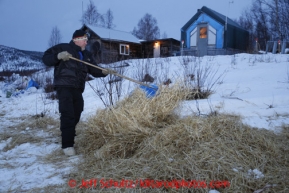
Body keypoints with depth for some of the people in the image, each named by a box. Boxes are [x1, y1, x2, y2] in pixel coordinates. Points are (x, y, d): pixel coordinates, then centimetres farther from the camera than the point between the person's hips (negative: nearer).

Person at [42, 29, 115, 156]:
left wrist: (103, 72, -5)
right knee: (68, 115, -15)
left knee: (75, 116, 9)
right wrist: (58, 56, -19)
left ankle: (69, 141, 25)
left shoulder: (87, 55, 19)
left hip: (77, 89, 7)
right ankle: (67, 145, -9)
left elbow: (94, 70, 15)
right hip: (64, 86, -6)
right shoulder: (63, 48, 1)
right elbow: (46, 58, -1)